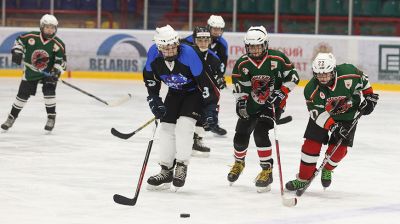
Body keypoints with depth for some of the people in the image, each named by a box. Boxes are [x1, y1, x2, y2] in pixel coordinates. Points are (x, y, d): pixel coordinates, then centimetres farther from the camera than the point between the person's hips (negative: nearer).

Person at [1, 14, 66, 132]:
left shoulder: (58, 44, -18)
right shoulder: (31, 37, -17)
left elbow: (61, 60, -14)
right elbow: (19, 41, 0)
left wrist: (56, 72, -27)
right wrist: (17, 52, -16)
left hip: (48, 72, -1)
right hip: (30, 71, 1)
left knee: (49, 91, -20)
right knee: (22, 94, 6)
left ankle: (51, 118, -4)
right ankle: (11, 118, 21)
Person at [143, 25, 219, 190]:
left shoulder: (188, 54, -34)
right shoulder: (153, 54, -20)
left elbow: (203, 80, -29)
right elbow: (150, 77, -1)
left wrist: (210, 108, -29)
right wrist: (154, 99, -8)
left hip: (194, 92, -5)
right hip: (175, 93, 5)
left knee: (184, 125, -21)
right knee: (166, 127, 1)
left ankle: (181, 167, -12)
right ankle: (166, 171, 11)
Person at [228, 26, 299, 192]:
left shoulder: (277, 59, -16)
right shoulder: (242, 64, -8)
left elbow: (293, 77, -8)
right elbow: (240, 87, -2)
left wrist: (281, 93, -18)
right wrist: (241, 103, -15)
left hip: (272, 103, -4)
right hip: (252, 103, 4)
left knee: (260, 133, -24)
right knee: (240, 136, 6)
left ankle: (267, 170, -14)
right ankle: (239, 163, 38)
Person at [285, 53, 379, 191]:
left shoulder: (348, 73, -29)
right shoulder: (311, 90, -27)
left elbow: (362, 79, -6)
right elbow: (318, 114, -24)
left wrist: (370, 96, -4)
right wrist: (333, 126, -34)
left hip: (347, 115, 0)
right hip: (322, 114, 0)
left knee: (339, 149, -8)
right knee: (311, 145, -8)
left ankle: (327, 170, 23)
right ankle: (303, 178, 7)